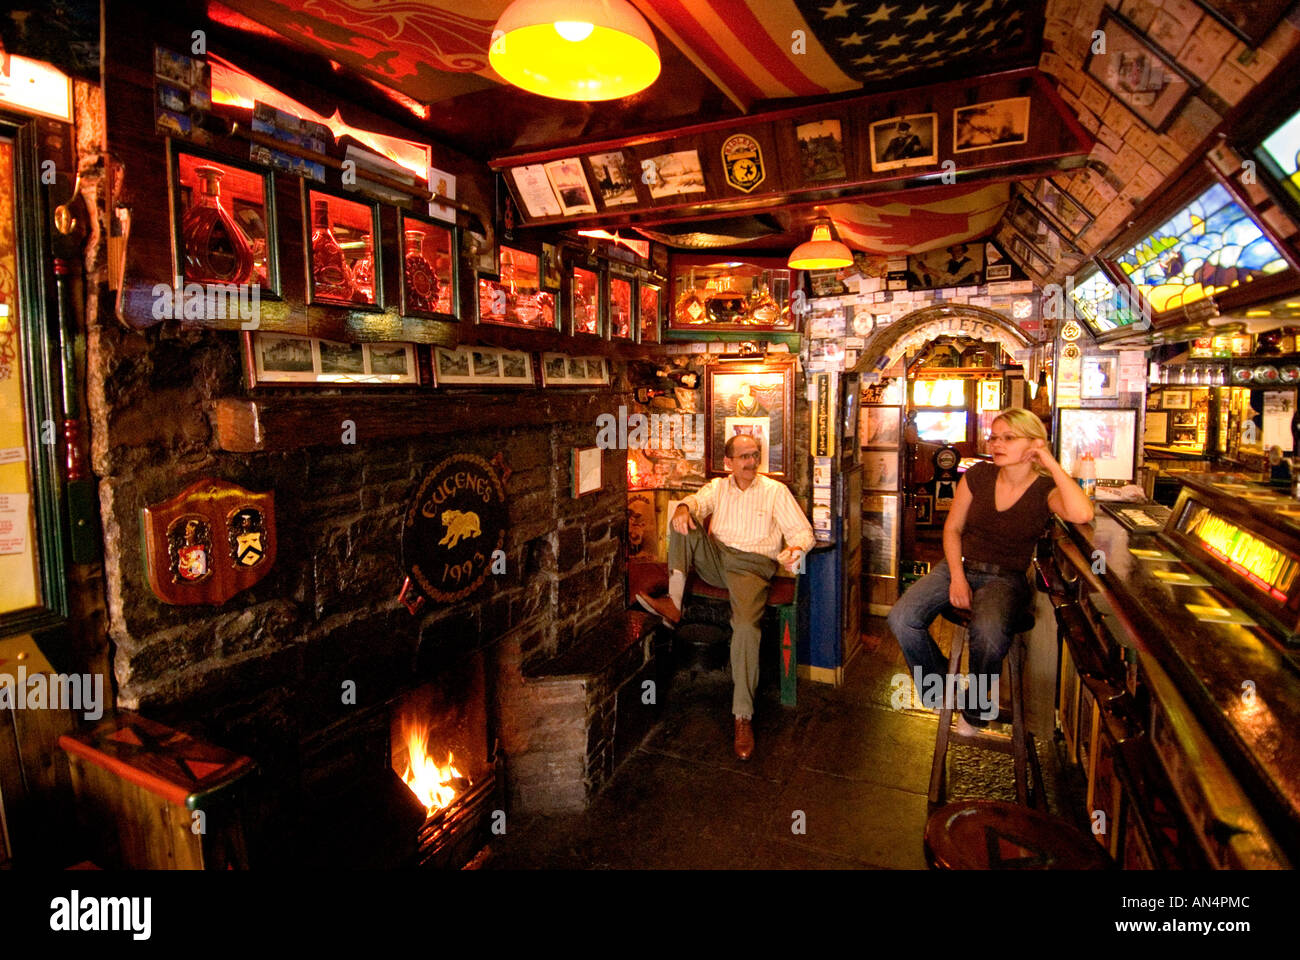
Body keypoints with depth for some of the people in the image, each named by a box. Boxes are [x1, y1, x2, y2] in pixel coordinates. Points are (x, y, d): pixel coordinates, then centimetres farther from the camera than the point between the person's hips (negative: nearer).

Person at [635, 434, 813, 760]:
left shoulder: (775, 491, 7)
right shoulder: (718, 486, 16)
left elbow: (803, 531, 2)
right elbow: (698, 501, -3)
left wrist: (795, 548, -22)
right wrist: (683, 508, -28)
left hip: (752, 565, -4)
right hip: (716, 558, 4)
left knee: (746, 626, -29)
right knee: (683, 525, -17)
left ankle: (744, 716, -19)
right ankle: (673, 603, -25)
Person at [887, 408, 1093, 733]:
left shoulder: (1046, 489, -5)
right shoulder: (978, 475, 2)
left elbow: (1082, 514, -29)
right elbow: (952, 528, 7)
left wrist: (1051, 462, -19)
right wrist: (957, 577, -7)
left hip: (1005, 578, -3)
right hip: (959, 564, 3)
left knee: (988, 633, -35)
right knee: (902, 618, -21)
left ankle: (973, 707, -3)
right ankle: (939, 689, 6)